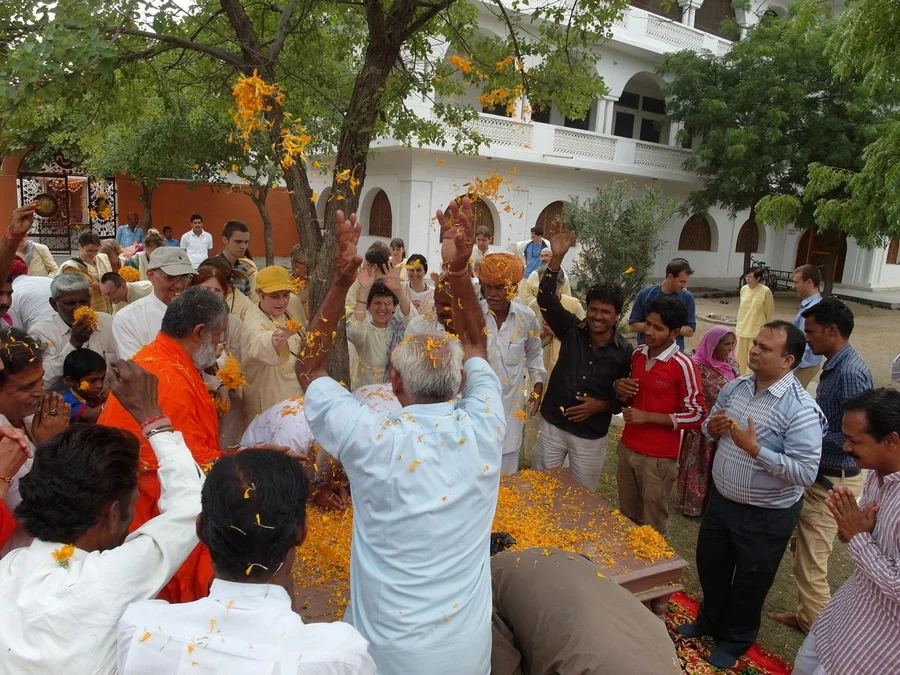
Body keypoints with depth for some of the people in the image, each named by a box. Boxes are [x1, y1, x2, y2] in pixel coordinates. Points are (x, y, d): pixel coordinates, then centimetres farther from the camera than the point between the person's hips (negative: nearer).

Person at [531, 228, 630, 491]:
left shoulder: (624, 352, -8)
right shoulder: (572, 330, -6)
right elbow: (546, 300, -18)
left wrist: (602, 405, -18)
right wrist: (557, 258, -27)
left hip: (591, 436, -1)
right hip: (552, 425, 1)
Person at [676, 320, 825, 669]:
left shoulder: (801, 410, -24)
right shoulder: (735, 387, -4)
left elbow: (806, 472, -28)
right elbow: (711, 427, 10)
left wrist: (755, 448, -32)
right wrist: (712, 428, -13)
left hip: (766, 516, -6)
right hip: (721, 498, 6)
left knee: (749, 582, 17)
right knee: (710, 565, 24)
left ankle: (736, 640, 43)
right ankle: (709, 620, 51)